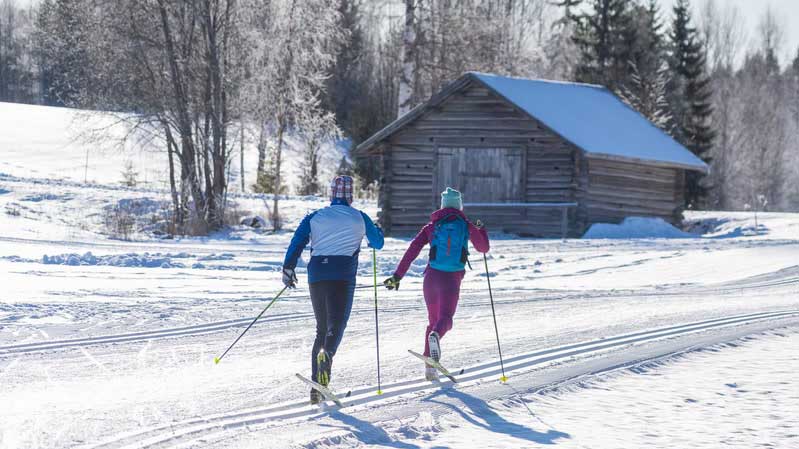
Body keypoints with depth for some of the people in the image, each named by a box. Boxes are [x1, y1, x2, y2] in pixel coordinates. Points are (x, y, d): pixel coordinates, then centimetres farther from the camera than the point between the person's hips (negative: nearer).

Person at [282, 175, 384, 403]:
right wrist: (375, 233, 44)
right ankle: (326, 354, -46)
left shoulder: (314, 217, 13)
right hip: (343, 276, -3)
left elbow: (297, 241, 0)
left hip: (316, 274, 3)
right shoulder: (359, 218, 9)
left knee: (322, 328, 14)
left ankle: (316, 387, 7)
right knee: (336, 326, -10)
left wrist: (288, 268, 0)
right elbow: (378, 243, 23)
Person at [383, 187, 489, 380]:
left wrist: (397, 276, -1)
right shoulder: (467, 226, 3)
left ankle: (430, 366, 7)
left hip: (432, 276, 3)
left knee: (433, 320, 17)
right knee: (445, 319, -5)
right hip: (452, 279, -2)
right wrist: (481, 230, 35)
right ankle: (435, 335, -44)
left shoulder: (431, 227, 6)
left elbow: (412, 251, -1)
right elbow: (483, 248, 16)